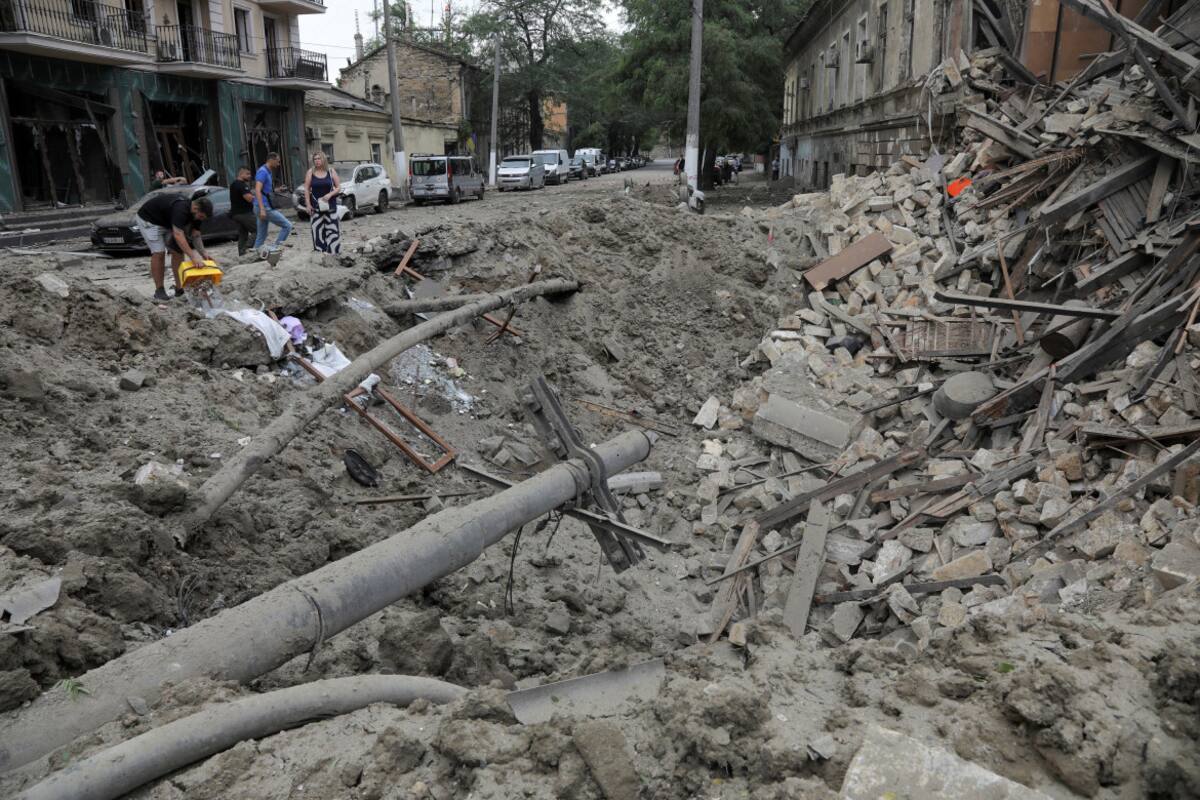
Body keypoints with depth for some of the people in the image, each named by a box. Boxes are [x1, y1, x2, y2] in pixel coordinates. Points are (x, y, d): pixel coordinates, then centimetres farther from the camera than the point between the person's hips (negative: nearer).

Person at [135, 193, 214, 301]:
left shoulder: (194, 213, -12)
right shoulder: (180, 209, -39)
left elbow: (195, 235, -8)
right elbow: (178, 235, -49)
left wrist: (203, 252, -24)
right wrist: (192, 256, -56)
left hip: (167, 222, 8)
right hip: (149, 219, -8)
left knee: (177, 251, 0)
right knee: (159, 253, -17)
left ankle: (179, 288, 4)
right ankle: (159, 290, -9)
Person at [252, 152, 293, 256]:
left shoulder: (267, 172, 18)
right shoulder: (263, 172, -12)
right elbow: (257, 190, -22)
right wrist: (262, 209, -29)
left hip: (265, 207, 10)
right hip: (265, 207, -10)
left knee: (261, 236, 11)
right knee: (287, 225, -8)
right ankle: (276, 248, -7)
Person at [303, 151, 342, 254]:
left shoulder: (331, 171, 2)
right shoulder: (311, 172, 3)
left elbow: (338, 187, 4)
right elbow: (306, 189, 3)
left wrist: (330, 194, -14)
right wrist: (308, 204, -5)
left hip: (330, 205, 0)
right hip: (316, 206, 1)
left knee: (332, 230, -4)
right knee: (317, 230, -1)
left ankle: (334, 252, 1)